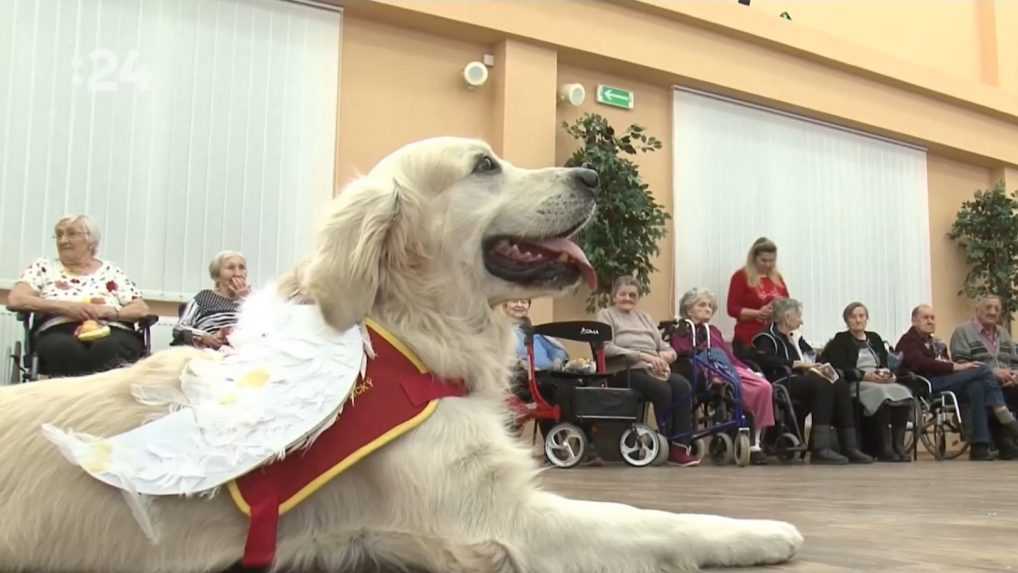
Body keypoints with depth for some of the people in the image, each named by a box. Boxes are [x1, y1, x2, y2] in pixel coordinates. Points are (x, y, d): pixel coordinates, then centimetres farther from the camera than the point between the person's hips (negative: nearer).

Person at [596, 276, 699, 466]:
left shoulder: (644, 317, 29)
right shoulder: (606, 315, 10)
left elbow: (666, 348, 21)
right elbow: (607, 348, -9)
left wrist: (666, 355, -6)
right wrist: (644, 356, -17)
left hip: (655, 370, 5)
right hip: (628, 370, -5)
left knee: (683, 386, -25)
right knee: (662, 389, -31)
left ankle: (681, 446, -25)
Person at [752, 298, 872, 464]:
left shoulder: (795, 337, 25)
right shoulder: (768, 338, 0)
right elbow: (764, 360, -19)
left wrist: (816, 367, -1)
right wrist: (797, 364, -18)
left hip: (801, 380, 8)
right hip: (782, 383, -8)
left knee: (840, 385, -15)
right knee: (822, 384, -30)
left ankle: (849, 447, -19)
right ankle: (820, 449, -33)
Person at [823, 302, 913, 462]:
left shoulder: (875, 338, 25)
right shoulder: (840, 340, 8)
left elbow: (885, 364, 18)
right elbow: (841, 370, -5)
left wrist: (890, 374, -6)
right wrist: (865, 375, -18)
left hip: (881, 382, 5)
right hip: (855, 385, -5)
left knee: (903, 394, -28)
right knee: (882, 395, -36)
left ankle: (898, 445, -29)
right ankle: (884, 449, -34)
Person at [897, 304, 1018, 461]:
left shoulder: (935, 343, 31)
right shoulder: (908, 340, 5)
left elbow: (946, 365, 20)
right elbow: (921, 364, -14)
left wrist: (959, 366, -4)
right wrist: (955, 367, -20)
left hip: (945, 380, 8)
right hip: (928, 385, -7)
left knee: (977, 387, -26)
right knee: (983, 369, -19)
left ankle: (979, 446, -28)